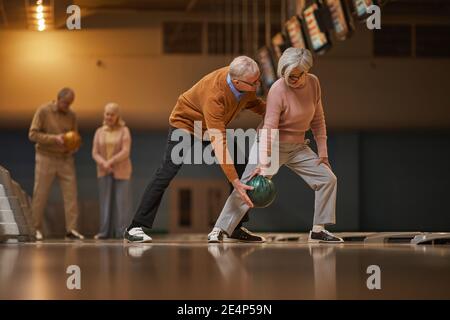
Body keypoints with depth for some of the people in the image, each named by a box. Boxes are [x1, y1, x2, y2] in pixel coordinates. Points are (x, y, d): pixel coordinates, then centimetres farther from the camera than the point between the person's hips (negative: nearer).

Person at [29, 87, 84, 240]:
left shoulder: (72, 115, 6)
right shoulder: (43, 111, -6)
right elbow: (33, 134, -9)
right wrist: (54, 138, -20)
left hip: (66, 159, 4)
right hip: (46, 158, -3)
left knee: (71, 194, -5)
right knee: (40, 195, -1)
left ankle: (71, 229, -4)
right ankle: (36, 229, 8)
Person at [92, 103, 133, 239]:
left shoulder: (124, 131, -5)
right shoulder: (99, 132, 5)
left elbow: (125, 152, -15)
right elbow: (95, 154, -1)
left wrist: (110, 162, -22)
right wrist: (104, 164, -19)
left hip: (121, 171, -3)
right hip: (104, 172, 3)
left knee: (122, 200, -7)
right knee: (105, 200, 1)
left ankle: (123, 231, -5)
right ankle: (106, 231, 3)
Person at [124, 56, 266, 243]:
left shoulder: (248, 83, -20)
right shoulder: (214, 93, -41)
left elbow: (252, 102, 7)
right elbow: (219, 144, -45)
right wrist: (235, 182, -49)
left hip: (215, 127, 7)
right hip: (186, 122, -7)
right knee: (167, 173, -19)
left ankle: (236, 227, 7)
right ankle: (137, 228, -16)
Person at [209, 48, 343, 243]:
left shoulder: (313, 83, -4)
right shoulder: (278, 90, -22)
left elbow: (317, 119, 7)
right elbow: (269, 128, -26)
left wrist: (322, 152, 5)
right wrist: (264, 163, -32)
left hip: (298, 147, 6)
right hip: (271, 146, -6)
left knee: (328, 179, 0)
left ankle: (318, 230, 6)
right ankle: (219, 230, -13)